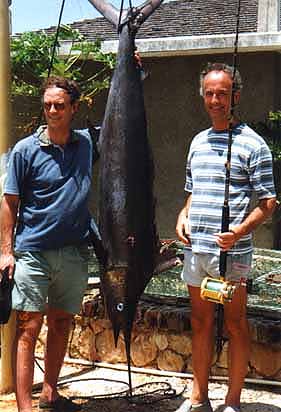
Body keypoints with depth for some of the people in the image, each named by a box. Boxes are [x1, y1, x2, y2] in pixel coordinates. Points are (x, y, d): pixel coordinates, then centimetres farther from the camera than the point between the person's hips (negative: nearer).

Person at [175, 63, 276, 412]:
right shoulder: (198, 142, 13)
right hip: (195, 248, 6)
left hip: (232, 252, -6)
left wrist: (240, 231, -22)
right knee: (200, 322, 14)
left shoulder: (251, 144, -6)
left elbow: (268, 202, -7)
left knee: (235, 325, 5)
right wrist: (183, 216, 3)